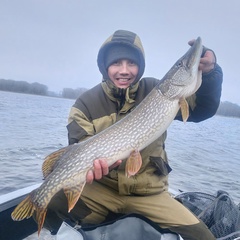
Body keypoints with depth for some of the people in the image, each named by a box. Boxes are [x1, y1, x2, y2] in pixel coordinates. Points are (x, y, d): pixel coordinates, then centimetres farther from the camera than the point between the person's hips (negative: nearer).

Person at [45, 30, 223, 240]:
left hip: (149, 193, 2)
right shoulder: (86, 103, -5)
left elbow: (203, 110, -3)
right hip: (102, 189, -1)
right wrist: (92, 163, -34)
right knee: (50, 201, -25)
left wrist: (210, 73, -22)